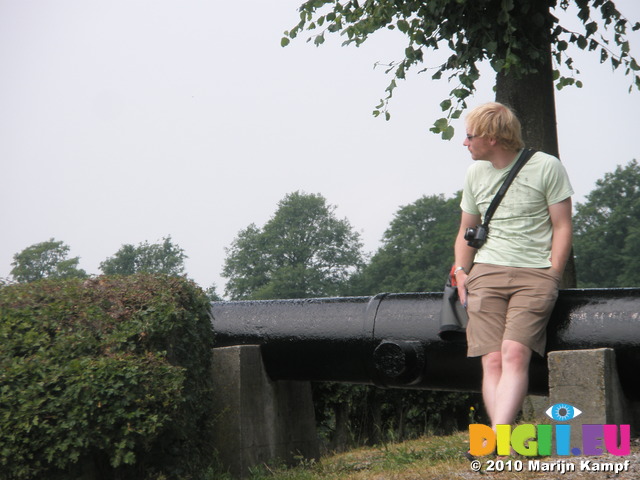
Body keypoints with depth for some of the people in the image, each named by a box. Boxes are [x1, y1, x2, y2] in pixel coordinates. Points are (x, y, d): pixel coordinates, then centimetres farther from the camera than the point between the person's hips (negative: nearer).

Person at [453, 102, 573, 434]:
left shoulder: (546, 168, 2)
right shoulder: (475, 175, 17)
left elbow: (562, 226, 2)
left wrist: (552, 277, -7)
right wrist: (461, 270, 8)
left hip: (535, 273, -4)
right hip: (486, 273, 4)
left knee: (515, 353, -22)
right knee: (492, 360, -13)